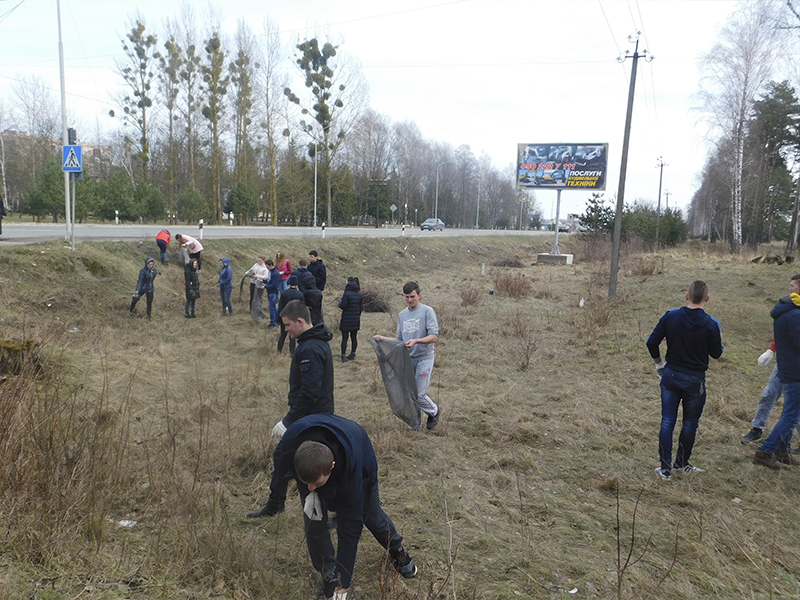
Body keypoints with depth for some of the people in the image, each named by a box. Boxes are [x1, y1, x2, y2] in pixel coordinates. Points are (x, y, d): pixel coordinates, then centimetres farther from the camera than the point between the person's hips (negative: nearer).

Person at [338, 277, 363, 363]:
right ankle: (352, 354, 20)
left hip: (346, 320, -5)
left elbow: (343, 306, -17)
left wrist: (340, 302, 5)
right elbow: (361, 308, 7)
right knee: (354, 337, 12)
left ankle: (343, 355, -1)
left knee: (344, 338, 0)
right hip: (356, 320, 5)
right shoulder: (360, 295, 4)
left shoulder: (347, 294, -15)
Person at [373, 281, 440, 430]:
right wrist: (384, 338, 1)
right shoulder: (402, 315, 14)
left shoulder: (427, 311, -5)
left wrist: (416, 341, -27)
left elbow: (434, 337, -13)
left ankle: (434, 412, 22)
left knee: (419, 395, -7)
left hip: (424, 358, -5)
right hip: (407, 359, 6)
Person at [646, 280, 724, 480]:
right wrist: (719, 338, 17)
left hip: (670, 376, 2)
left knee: (667, 422, 7)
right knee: (689, 424, 16)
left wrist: (659, 363, 11)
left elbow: (652, 342, -5)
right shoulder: (711, 324, -13)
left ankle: (665, 468, 9)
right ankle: (681, 464, 29)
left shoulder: (670, 316, -8)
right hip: (695, 381, -2)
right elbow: (716, 353, -1)